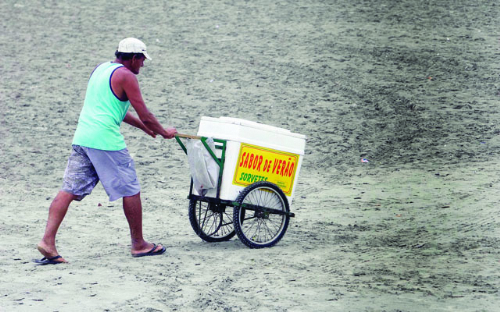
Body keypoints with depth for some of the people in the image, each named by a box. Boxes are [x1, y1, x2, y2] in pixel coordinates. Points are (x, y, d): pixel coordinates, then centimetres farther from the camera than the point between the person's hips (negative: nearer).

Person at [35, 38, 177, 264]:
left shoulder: (100, 69, 21)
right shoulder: (126, 76, -5)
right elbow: (145, 115, -5)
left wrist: (142, 126, 37)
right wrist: (164, 132, 12)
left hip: (82, 137, 8)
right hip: (106, 141, -8)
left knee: (69, 191, 1)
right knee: (131, 191, 6)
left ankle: (47, 241, -10)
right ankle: (139, 244, 16)